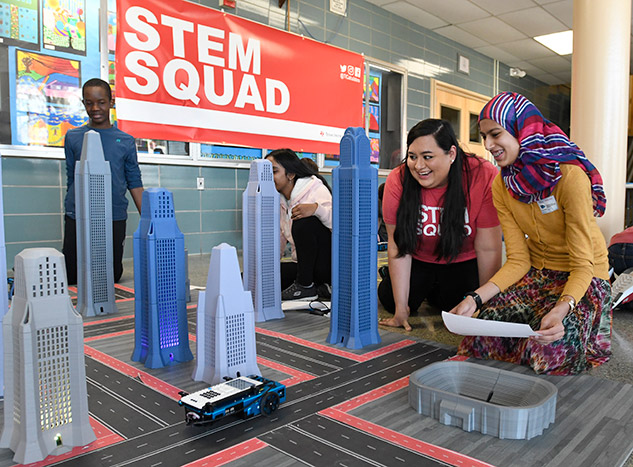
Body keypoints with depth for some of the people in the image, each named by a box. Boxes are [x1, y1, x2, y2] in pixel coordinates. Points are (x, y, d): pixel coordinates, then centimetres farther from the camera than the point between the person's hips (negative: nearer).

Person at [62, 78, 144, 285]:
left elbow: (134, 182, 5)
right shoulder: (73, 137, 6)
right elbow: (71, 178, 10)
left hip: (115, 219, 0)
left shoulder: (125, 141, 5)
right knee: (70, 276, 4)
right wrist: (73, 207, 9)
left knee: (112, 275, 7)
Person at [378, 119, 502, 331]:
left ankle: (439, 292, 17)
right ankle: (428, 288, 21)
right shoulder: (398, 180, -23)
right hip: (419, 261, 2)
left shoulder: (484, 176, -29)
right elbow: (398, 244, -19)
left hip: (464, 262, -1)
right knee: (389, 299, -12)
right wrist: (401, 308, -19)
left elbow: (488, 249, -22)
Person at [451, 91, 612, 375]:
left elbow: (582, 265, -21)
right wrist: (476, 298, -22)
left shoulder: (570, 176, -22)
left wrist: (561, 310, -40)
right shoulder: (501, 185, -4)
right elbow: (517, 261, -6)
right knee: (482, 339, -20)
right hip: (536, 275, 4)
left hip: (582, 278, -4)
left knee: (548, 353, -28)